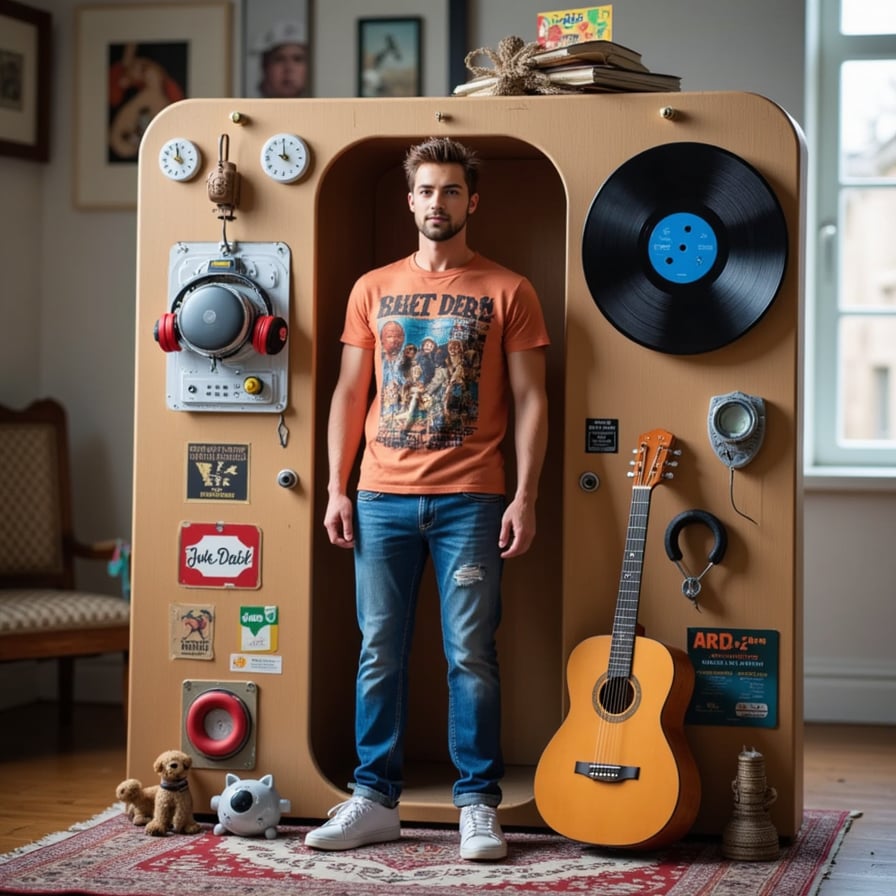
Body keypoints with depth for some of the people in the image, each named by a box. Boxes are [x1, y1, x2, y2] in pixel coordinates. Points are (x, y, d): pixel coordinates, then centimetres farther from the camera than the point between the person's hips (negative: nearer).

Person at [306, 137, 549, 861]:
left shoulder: (507, 291, 4)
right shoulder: (374, 289, 13)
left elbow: (529, 400, 2)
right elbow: (350, 393, 14)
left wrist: (525, 496, -7)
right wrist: (337, 489, 5)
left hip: (470, 500, -3)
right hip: (382, 499, 3)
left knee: (470, 655, -2)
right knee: (379, 651, 4)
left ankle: (479, 805, 6)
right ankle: (375, 800, 12)